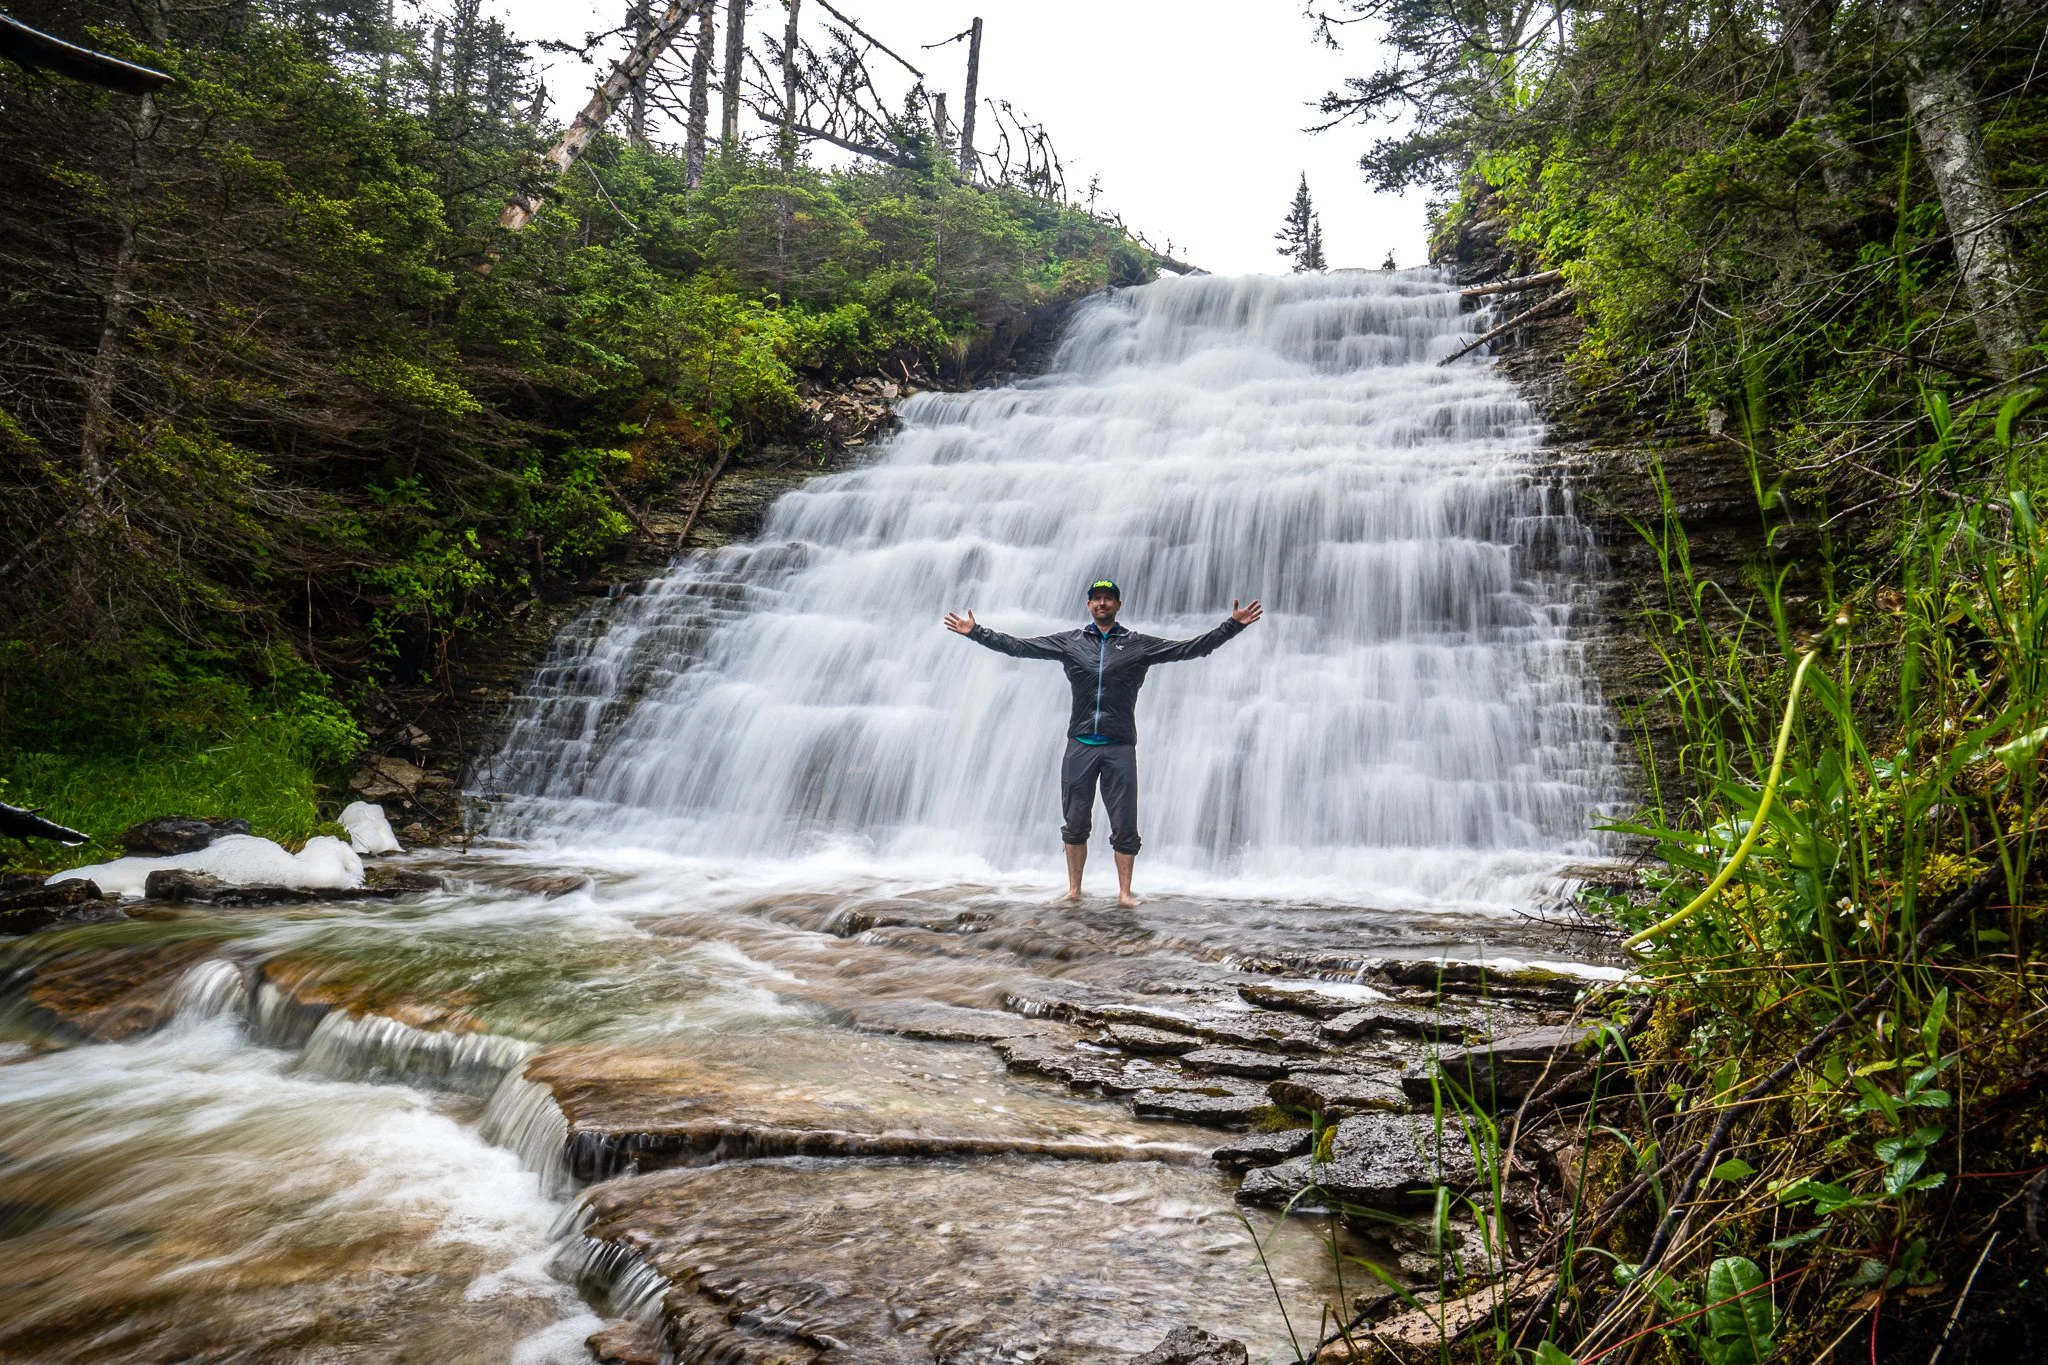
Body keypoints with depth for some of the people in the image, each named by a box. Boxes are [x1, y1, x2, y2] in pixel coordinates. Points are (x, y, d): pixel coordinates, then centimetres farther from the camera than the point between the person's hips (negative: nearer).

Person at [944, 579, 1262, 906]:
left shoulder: (1138, 645, 4)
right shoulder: (1069, 642, 8)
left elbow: (1188, 648, -1)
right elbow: (1019, 646, 7)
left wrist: (1233, 625, -9)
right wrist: (975, 632, 3)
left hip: (1120, 747, -1)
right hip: (1080, 745, 1)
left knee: (1124, 827, 1)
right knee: (1074, 824, 8)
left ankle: (1124, 892, 13)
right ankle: (1074, 890, 20)